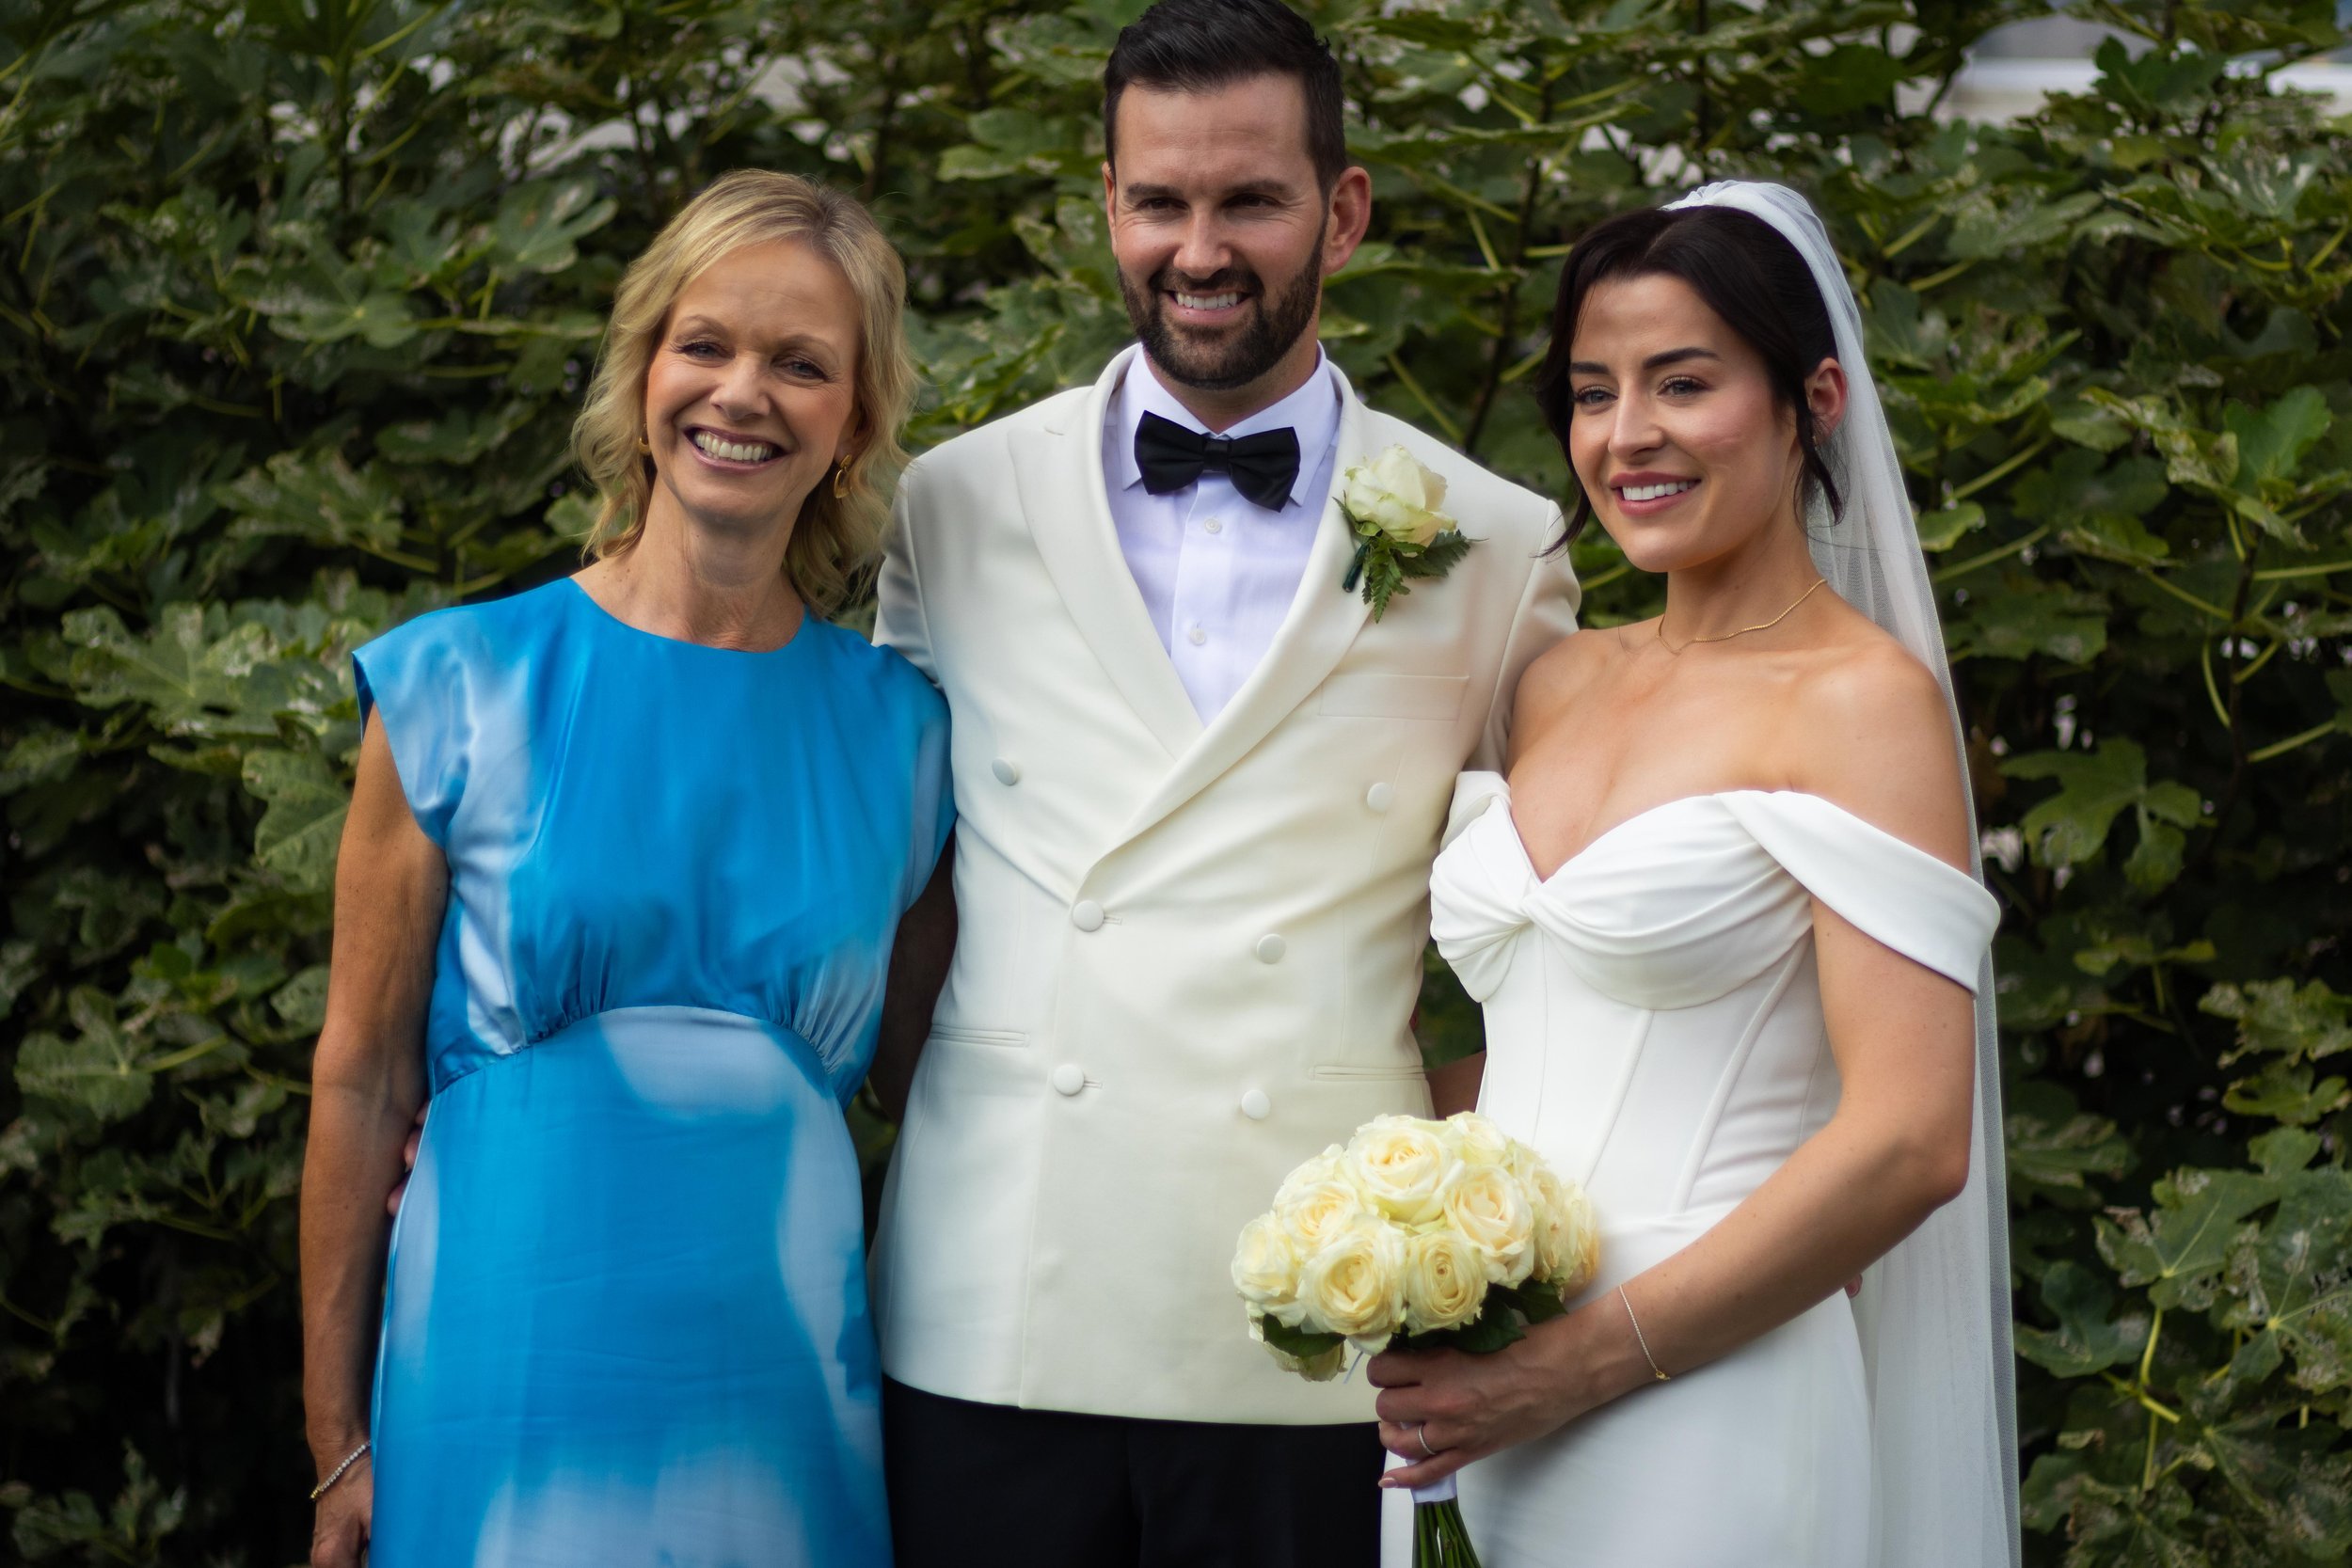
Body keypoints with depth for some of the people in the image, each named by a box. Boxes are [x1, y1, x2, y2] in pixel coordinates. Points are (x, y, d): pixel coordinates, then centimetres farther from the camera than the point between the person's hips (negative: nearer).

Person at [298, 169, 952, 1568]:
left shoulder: (896, 726, 5)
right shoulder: (461, 689, -1)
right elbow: (363, 1080, 1)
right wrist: (339, 1447, 0)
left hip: (781, 1393, 2)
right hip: (512, 1382, -2)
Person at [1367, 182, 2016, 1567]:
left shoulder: (1863, 697, -9)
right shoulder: (1559, 685, 11)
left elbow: (1909, 1141, -16)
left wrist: (1580, 1363, -16)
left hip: (1708, 1409, -6)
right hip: (1496, 1411, 6)